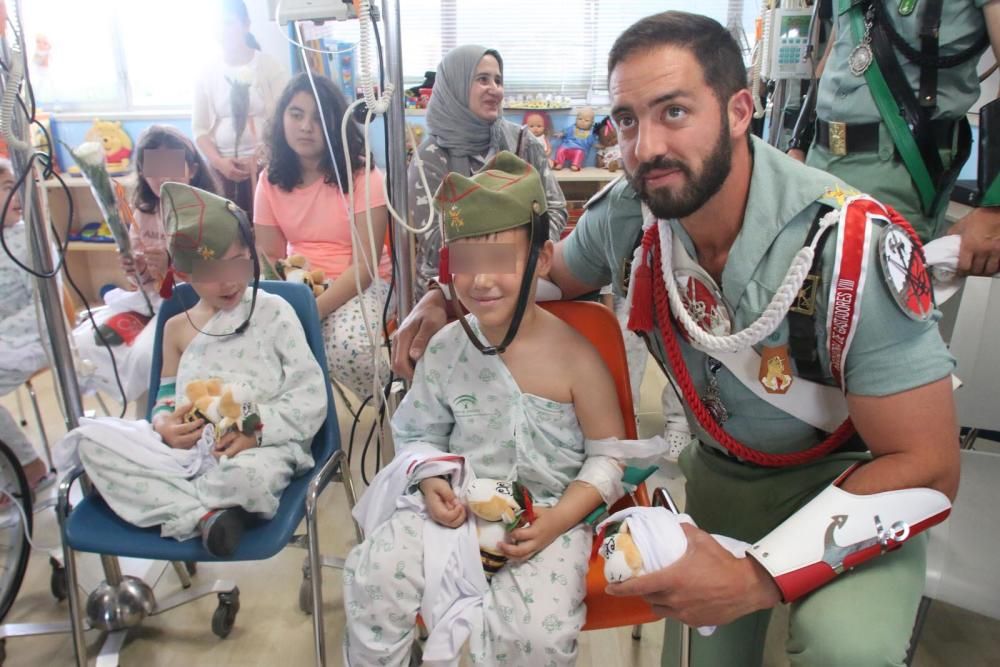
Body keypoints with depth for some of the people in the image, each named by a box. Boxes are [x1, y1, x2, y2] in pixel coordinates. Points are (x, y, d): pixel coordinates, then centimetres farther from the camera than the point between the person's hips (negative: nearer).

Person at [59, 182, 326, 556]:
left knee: (252, 474, -40)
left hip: (258, 446, -5)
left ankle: (178, 502, -9)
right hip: (189, 447, 5)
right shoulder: (177, 327, 15)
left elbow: (311, 396, -5)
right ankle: (204, 514, -22)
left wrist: (256, 430, -19)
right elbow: (166, 397, 17)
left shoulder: (273, 312, 1)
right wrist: (165, 425, -8)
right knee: (93, 439, -13)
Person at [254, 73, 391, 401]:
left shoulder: (361, 174, -10)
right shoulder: (271, 179, 4)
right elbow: (269, 257, 5)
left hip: (358, 284, -4)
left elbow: (365, 265, -15)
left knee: (349, 348, -34)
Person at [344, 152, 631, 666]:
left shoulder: (575, 357, -14)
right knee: (371, 576, -13)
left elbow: (609, 457, -5)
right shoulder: (445, 349, -3)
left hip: (549, 514, -2)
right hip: (457, 504, 3)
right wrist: (431, 483, -11)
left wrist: (559, 519, -17)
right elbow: (419, 433, 9)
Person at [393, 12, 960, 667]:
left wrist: (759, 579, -32)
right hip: (718, 471, 4)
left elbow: (927, 465, -24)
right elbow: (551, 270, 9)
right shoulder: (630, 214, -16)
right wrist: (446, 297, -6)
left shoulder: (856, 245, -29)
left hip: (851, 480, -3)